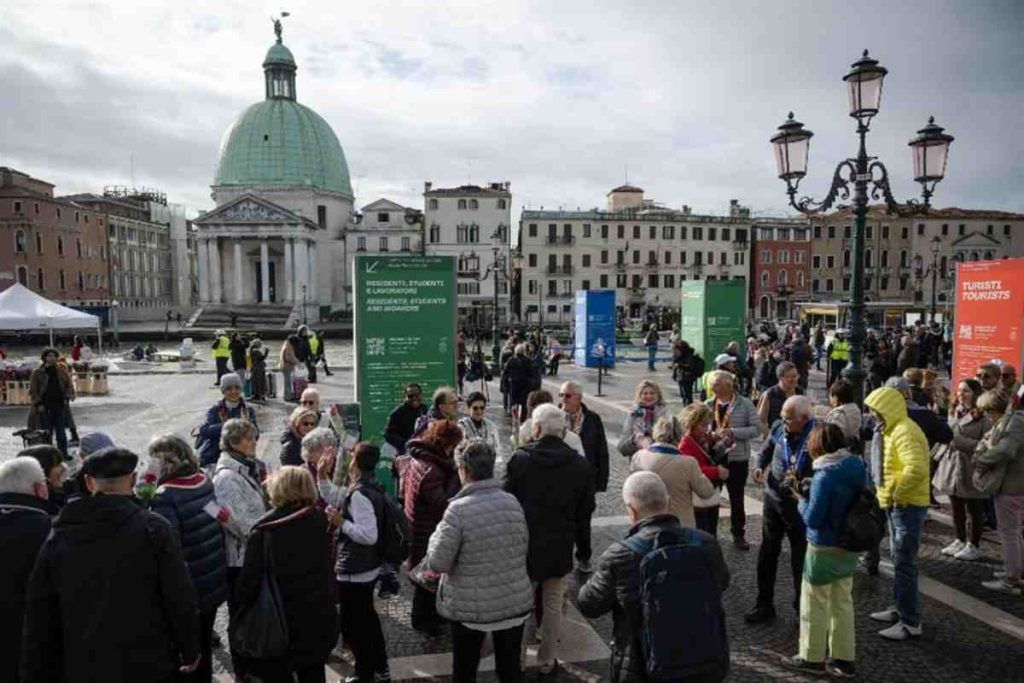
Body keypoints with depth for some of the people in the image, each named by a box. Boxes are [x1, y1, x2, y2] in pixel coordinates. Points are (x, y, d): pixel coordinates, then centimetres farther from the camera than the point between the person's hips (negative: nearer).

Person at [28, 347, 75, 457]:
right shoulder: (37, 373, -1)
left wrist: (67, 396, -2)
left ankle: (63, 452, 14)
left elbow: (69, 385, 13)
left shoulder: (61, 371, 8)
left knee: (61, 431, 8)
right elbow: (33, 390, -1)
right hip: (45, 407, -3)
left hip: (60, 405, 3)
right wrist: (38, 403, -8)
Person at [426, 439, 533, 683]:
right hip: (516, 602, 4)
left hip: (471, 607, -4)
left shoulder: (458, 509, -20)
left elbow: (437, 563, -14)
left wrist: (437, 534, 2)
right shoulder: (512, 502, -4)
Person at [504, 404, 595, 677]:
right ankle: (546, 662, 25)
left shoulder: (519, 460, -13)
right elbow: (585, 512, 3)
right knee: (553, 606, 13)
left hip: (524, 545, -1)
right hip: (560, 548, 2)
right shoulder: (581, 466, -5)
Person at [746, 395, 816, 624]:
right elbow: (766, 452, 14)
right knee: (767, 554, 12)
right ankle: (764, 605, 26)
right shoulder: (779, 430, -3)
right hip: (773, 499, 5)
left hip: (799, 505, -5)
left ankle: (802, 605, 31)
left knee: (800, 557, 11)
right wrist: (759, 467, -3)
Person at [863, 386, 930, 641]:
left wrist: (897, 494, -22)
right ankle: (900, 608, 33)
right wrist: (889, 494, 11)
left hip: (908, 506, -11)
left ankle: (910, 622, 6)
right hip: (896, 505, 11)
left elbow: (916, 469, -32)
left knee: (904, 564, -3)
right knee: (899, 561, 20)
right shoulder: (893, 430, 13)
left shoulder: (904, 432, -20)